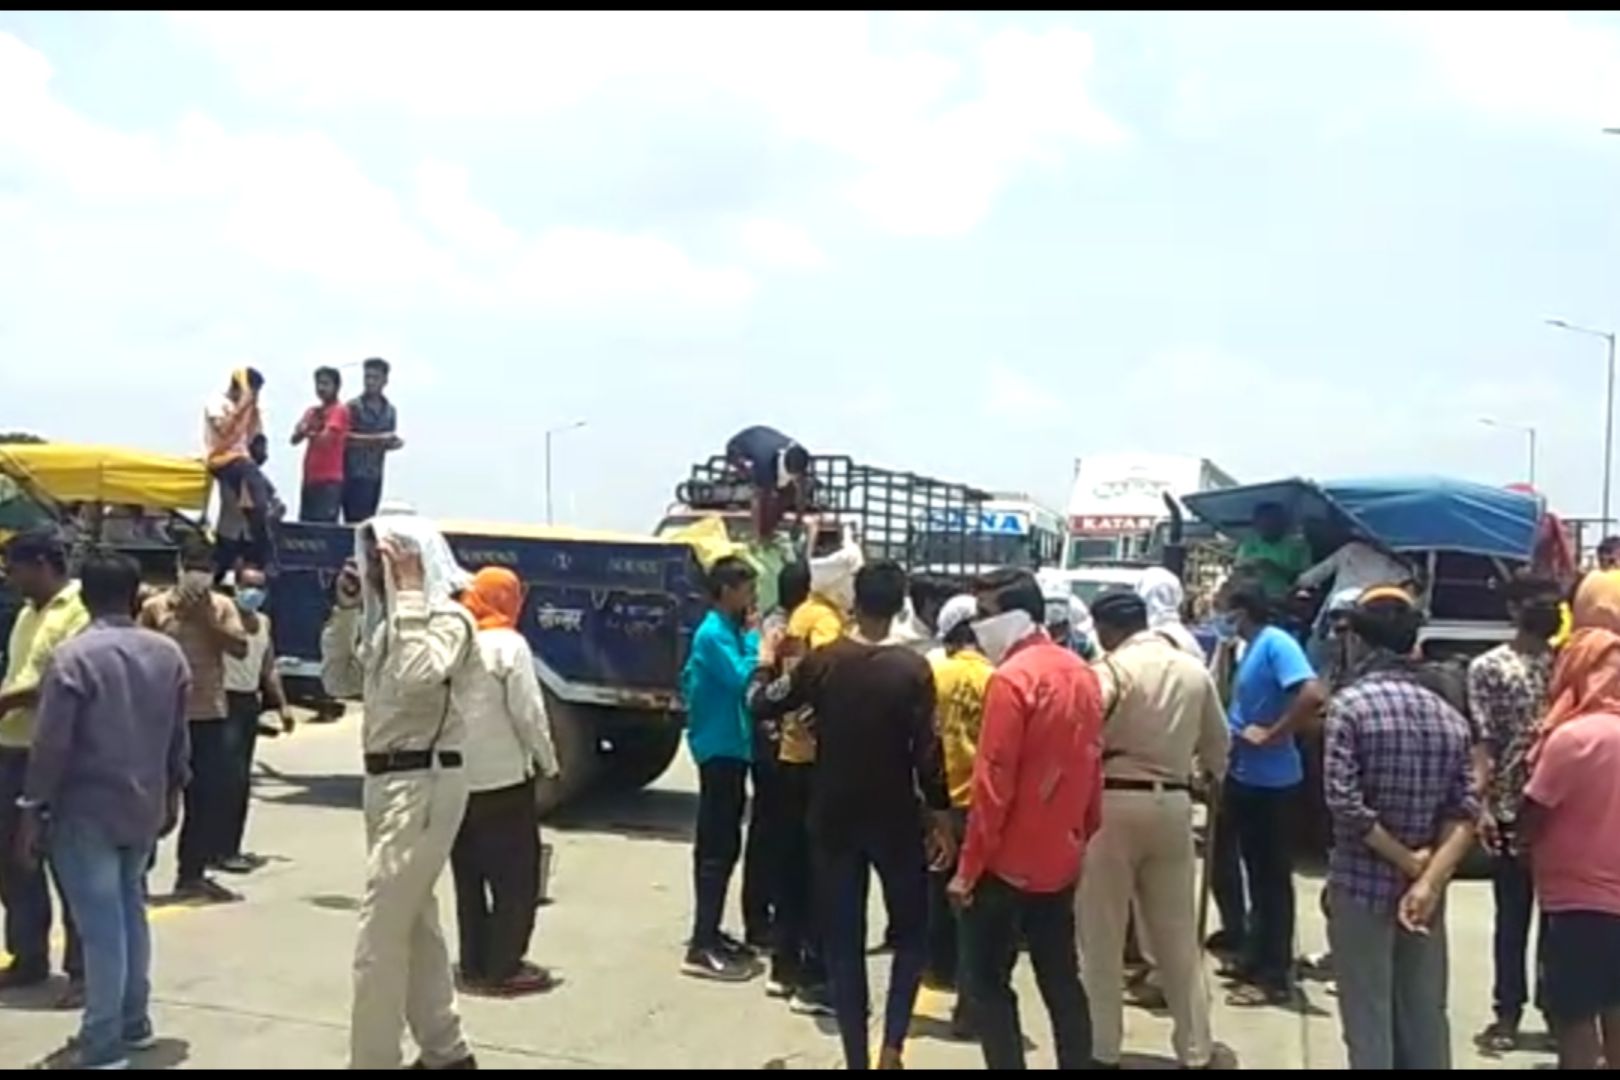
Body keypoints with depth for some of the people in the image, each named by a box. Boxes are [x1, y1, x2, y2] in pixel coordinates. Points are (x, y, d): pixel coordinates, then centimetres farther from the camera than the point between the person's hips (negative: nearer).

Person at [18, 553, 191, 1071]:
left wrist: (34, 807, -7)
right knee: (129, 911, 18)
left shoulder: (73, 656, -14)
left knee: (100, 922, -2)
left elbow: (52, 742, -15)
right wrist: (172, 791, 22)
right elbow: (179, 735, 11)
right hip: (144, 806, 6)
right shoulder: (168, 653, 4)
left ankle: (101, 1044, 4)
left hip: (86, 809, -6)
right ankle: (134, 1022, 26)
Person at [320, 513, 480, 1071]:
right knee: (414, 922, 16)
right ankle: (445, 1050, 28)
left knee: (379, 933, -8)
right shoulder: (386, 620, 14)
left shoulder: (449, 618, -13)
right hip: (387, 780, 9)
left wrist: (409, 594, -25)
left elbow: (418, 676, -31)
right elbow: (339, 680, 18)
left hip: (423, 783, -9)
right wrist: (346, 610, 8)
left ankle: (373, 1061, -2)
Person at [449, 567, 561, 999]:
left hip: (455, 778, 6)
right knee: (516, 877, 3)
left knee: (469, 877, 14)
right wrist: (549, 764, -2)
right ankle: (503, 969, 4)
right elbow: (528, 712, -14)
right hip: (504, 778, -6)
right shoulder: (508, 643, -11)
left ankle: (473, 965, 20)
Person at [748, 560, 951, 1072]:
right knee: (912, 931, 15)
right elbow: (928, 752, -11)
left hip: (834, 820, 2)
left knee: (843, 940, 10)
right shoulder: (912, 669, -10)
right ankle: (892, 1044, 3)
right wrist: (941, 819, -2)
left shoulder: (822, 661, -5)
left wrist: (765, 659, 26)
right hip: (896, 820, -2)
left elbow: (761, 704, 8)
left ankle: (857, 1057, 12)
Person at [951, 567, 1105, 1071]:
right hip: (1061, 858, 8)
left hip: (1008, 862, -7)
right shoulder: (1082, 674, 6)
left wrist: (968, 867, -13)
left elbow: (992, 783, -19)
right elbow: (1091, 767, 11)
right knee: (1062, 980, 15)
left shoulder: (1012, 678, -18)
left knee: (987, 981, 3)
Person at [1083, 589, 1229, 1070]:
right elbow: (1218, 741, 19)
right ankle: (1196, 1050, 19)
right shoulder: (1195, 669, 9)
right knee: (1178, 934, 13)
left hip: (1114, 801, -5)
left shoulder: (1113, 668, -9)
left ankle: (1103, 1050, 12)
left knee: (1103, 936, 6)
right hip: (1174, 803, 5)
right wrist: (1210, 776, 37)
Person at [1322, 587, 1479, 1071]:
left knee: (1368, 1020, 3)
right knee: (1426, 1016, 13)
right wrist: (1429, 880, -12)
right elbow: (1464, 814, -4)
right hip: (1424, 890, 5)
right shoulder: (1450, 717, 5)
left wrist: (1408, 862, -10)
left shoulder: (1351, 704, -11)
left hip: (1361, 884, -5)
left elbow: (1345, 803, -19)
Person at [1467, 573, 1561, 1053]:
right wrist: (1483, 804, -17)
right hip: (1513, 811, -3)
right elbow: (1481, 742, -7)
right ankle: (1508, 1012, 16)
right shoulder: (1489, 667, -1)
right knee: (1513, 915, 7)